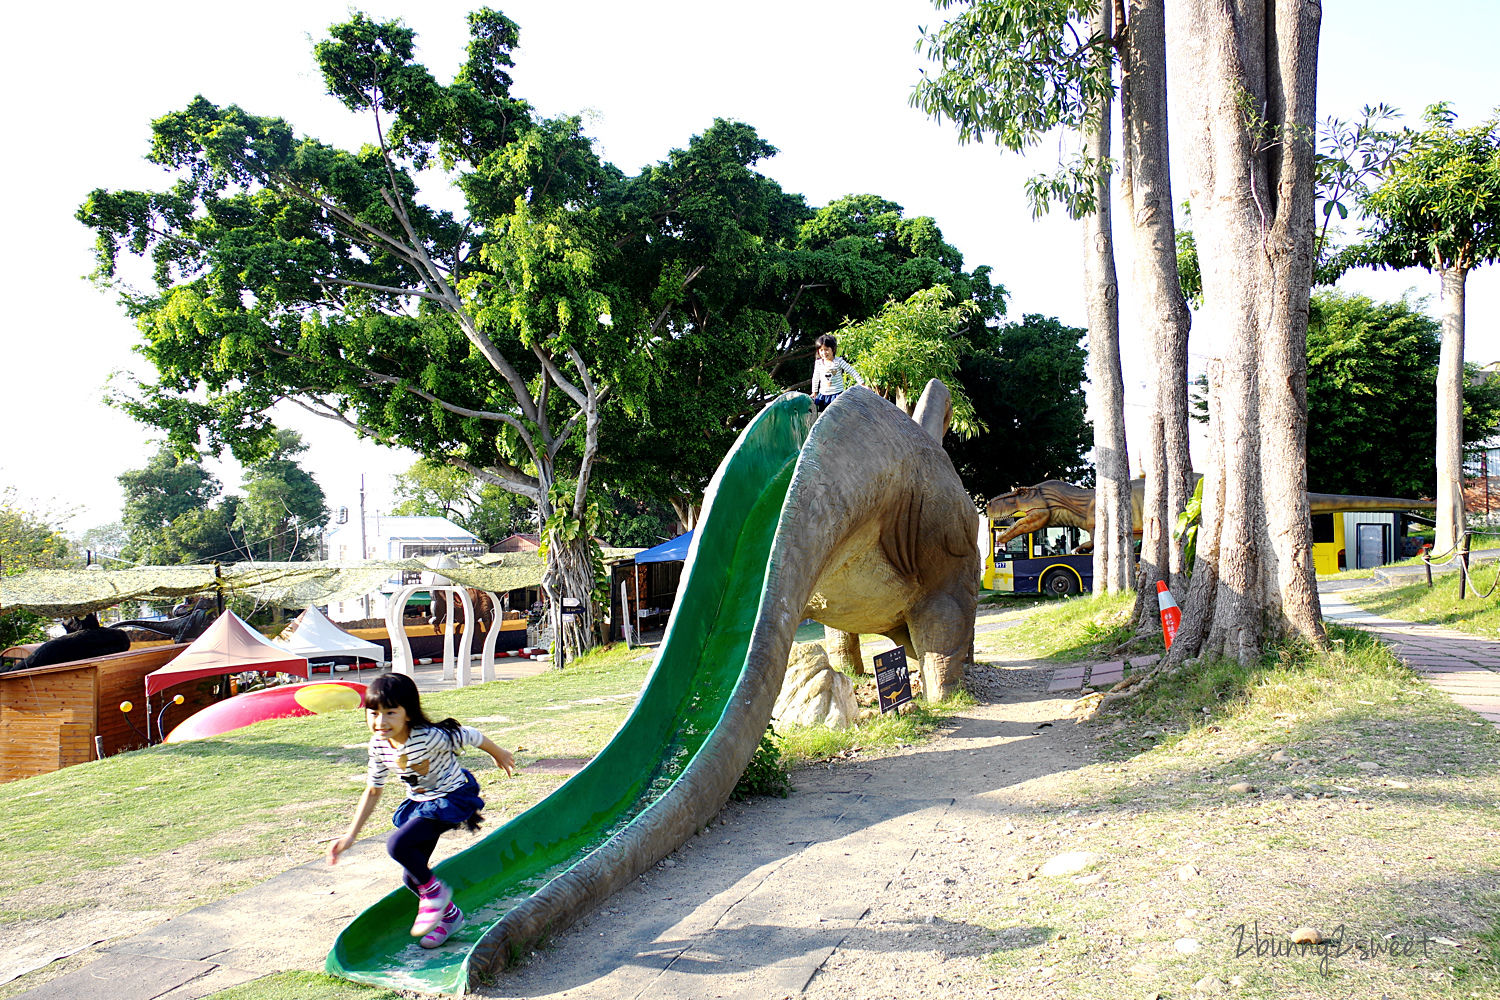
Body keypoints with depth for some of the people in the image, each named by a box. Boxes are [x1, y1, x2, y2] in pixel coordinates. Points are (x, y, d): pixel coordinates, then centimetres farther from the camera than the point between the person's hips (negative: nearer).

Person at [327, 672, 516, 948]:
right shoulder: (379, 745, -11)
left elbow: (471, 736, -14)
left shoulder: (430, 737, -31)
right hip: (419, 803, 7)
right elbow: (373, 791, 4)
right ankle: (449, 914, 34)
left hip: (453, 798, -7)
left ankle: (434, 890, 1)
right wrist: (350, 836, 4)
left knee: (398, 845, -26)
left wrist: (499, 754, 4)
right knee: (411, 878, 8)